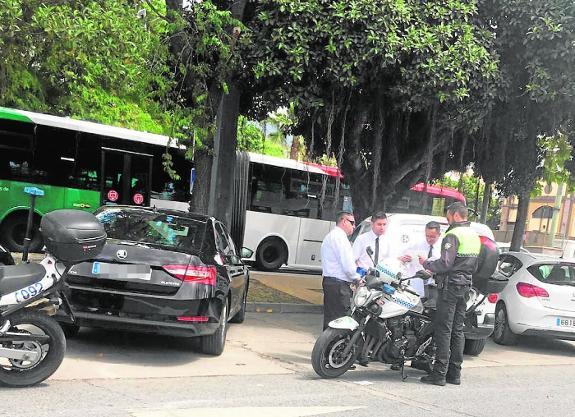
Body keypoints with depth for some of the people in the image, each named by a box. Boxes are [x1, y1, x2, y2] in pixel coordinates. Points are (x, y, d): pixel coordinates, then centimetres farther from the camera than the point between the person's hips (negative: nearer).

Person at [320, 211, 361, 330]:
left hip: (329, 281, 11)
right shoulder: (339, 236, -12)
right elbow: (347, 264, -18)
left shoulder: (330, 236, 23)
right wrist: (357, 278, -3)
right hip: (339, 284, -11)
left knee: (330, 318, 11)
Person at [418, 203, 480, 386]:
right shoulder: (475, 236, 15)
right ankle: (455, 373, 15)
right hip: (465, 286, 9)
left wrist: (426, 263, -6)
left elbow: (445, 264, -20)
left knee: (443, 330, -6)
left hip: (450, 286, -9)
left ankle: (439, 373, -6)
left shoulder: (453, 235, -14)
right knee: (457, 330, 11)